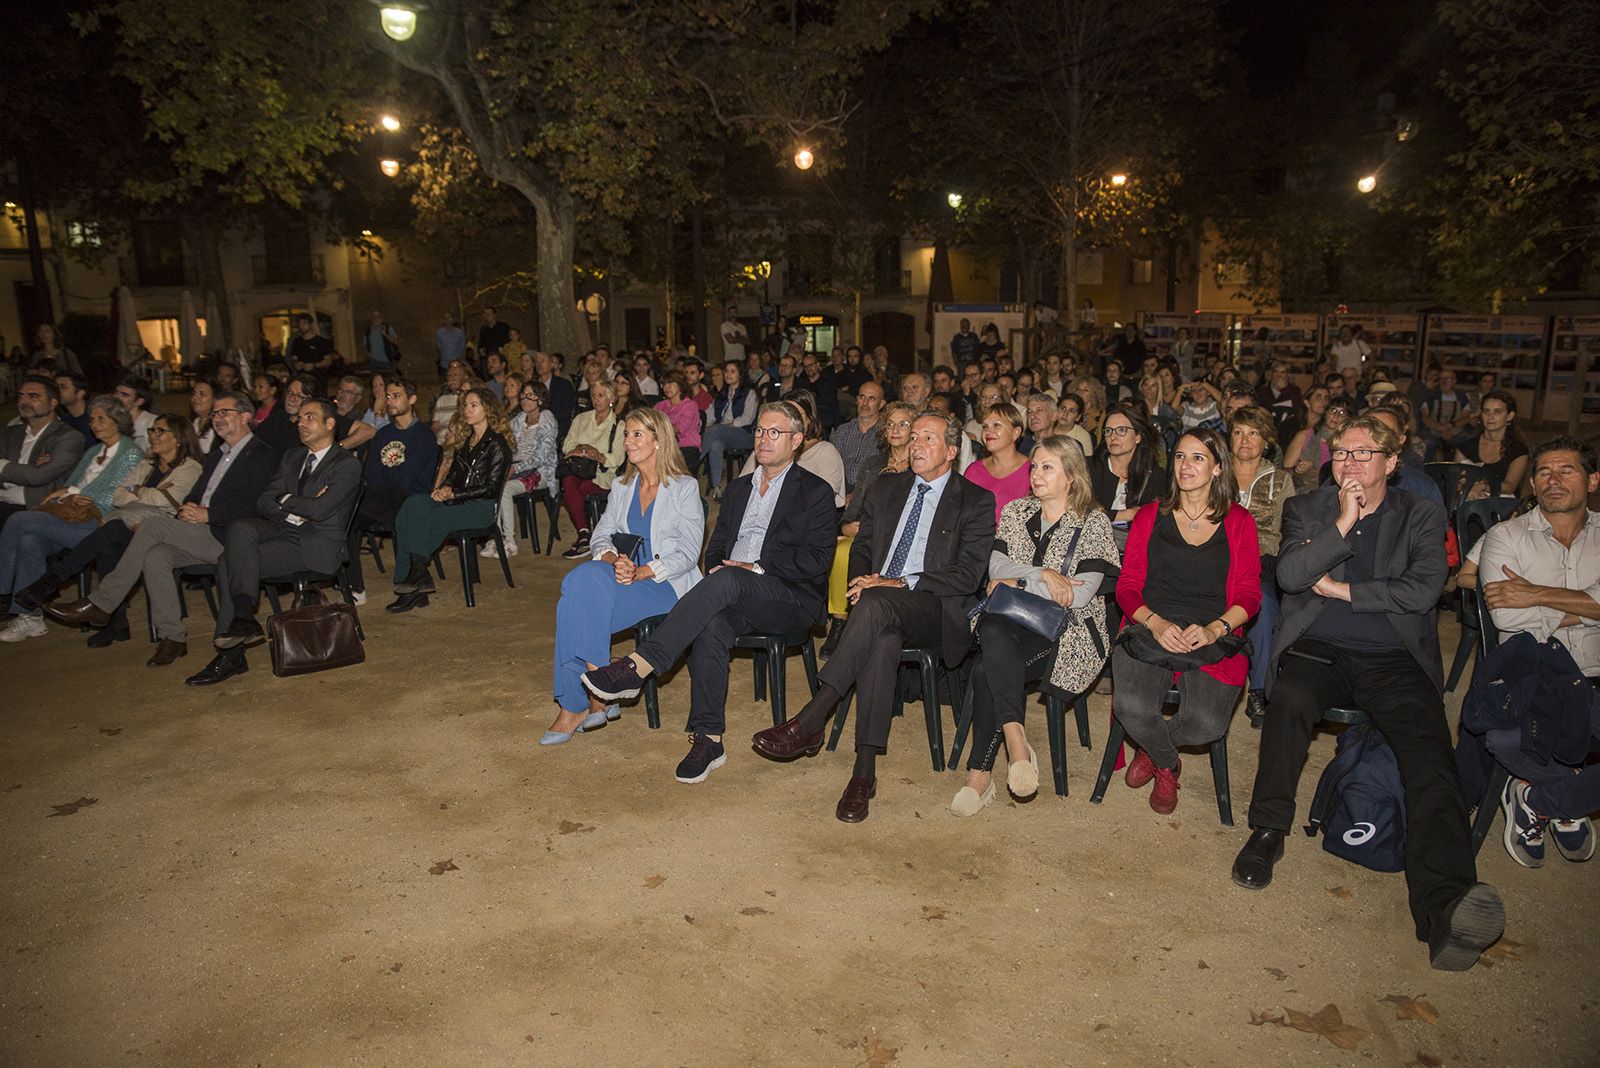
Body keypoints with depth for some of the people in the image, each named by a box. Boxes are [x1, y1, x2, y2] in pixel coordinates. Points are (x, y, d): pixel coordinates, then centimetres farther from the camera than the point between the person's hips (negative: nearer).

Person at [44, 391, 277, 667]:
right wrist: (186, 511, 1)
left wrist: (207, 514, -17)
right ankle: (172, 637, -17)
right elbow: (194, 496, 25)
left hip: (226, 538, -8)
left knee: (152, 524, -21)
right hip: (199, 536, 8)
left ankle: (100, 605, -14)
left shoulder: (262, 455, -1)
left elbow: (255, 507, -13)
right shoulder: (216, 455, 27)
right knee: (155, 555, -21)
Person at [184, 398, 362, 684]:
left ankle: (231, 655, -19)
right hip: (280, 529, 6)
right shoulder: (291, 457, 21)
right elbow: (264, 502, 10)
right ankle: (243, 618, -26)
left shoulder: (347, 464, -2)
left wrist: (286, 500, -1)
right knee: (239, 529, -24)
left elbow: (319, 510, -16)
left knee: (229, 561, -21)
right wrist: (296, 510, -7)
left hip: (314, 544, -6)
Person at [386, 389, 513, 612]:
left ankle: (418, 574, -15)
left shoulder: (497, 444, -5)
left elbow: (491, 489, -10)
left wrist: (453, 493, -12)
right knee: (413, 504, -22)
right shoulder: (465, 439, 20)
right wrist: (442, 489, 0)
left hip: (480, 508, -7)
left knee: (422, 518, -28)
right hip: (455, 501, 7)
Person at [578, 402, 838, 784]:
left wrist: (755, 568, -14)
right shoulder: (739, 487, 25)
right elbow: (716, 546, 21)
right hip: (733, 597, 5)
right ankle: (707, 740, -26)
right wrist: (716, 571, -2)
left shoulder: (815, 491, 6)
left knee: (728, 580, -35)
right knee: (712, 626, -32)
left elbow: (816, 559, -6)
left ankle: (637, 667, -40)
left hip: (791, 599, -4)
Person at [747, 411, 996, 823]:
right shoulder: (886, 488, 21)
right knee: (882, 638, -35)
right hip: (880, 610, 3)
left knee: (877, 603, -37)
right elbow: (861, 547, 22)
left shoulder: (976, 501, 6)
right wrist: (862, 579, -3)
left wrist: (900, 584, -17)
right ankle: (864, 770, -37)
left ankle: (809, 722, -41)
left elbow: (968, 573, -6)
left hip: (935, 612, -3)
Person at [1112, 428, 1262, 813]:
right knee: (1132, 708, -27)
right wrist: (1156, 623, -14)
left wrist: (1214, 628, -15)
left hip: (1214, 639, 0)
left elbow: (1249, 595, 5)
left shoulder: (1239, 523, 9)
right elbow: (1127, 586, 6)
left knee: (1207, 724, -25)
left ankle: (1150, 749, 13)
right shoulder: (1150, 517, 11)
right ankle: (1168, 766, 10)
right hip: (1149, 629, 0)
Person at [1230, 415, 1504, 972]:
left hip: (1393, 659, 0)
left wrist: (1340, 588, -1)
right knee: (1289, 696, -34)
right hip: (1317, 649, 0)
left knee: (1429, 746, -27)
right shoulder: (1306, 509, 17)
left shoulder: (1422, 516, 14)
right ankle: (1269, 831, -20)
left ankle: (1445, 905, -41)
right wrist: (1343, 523, -7)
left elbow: (1422, 590, -2)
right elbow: (1289, 575, -1)